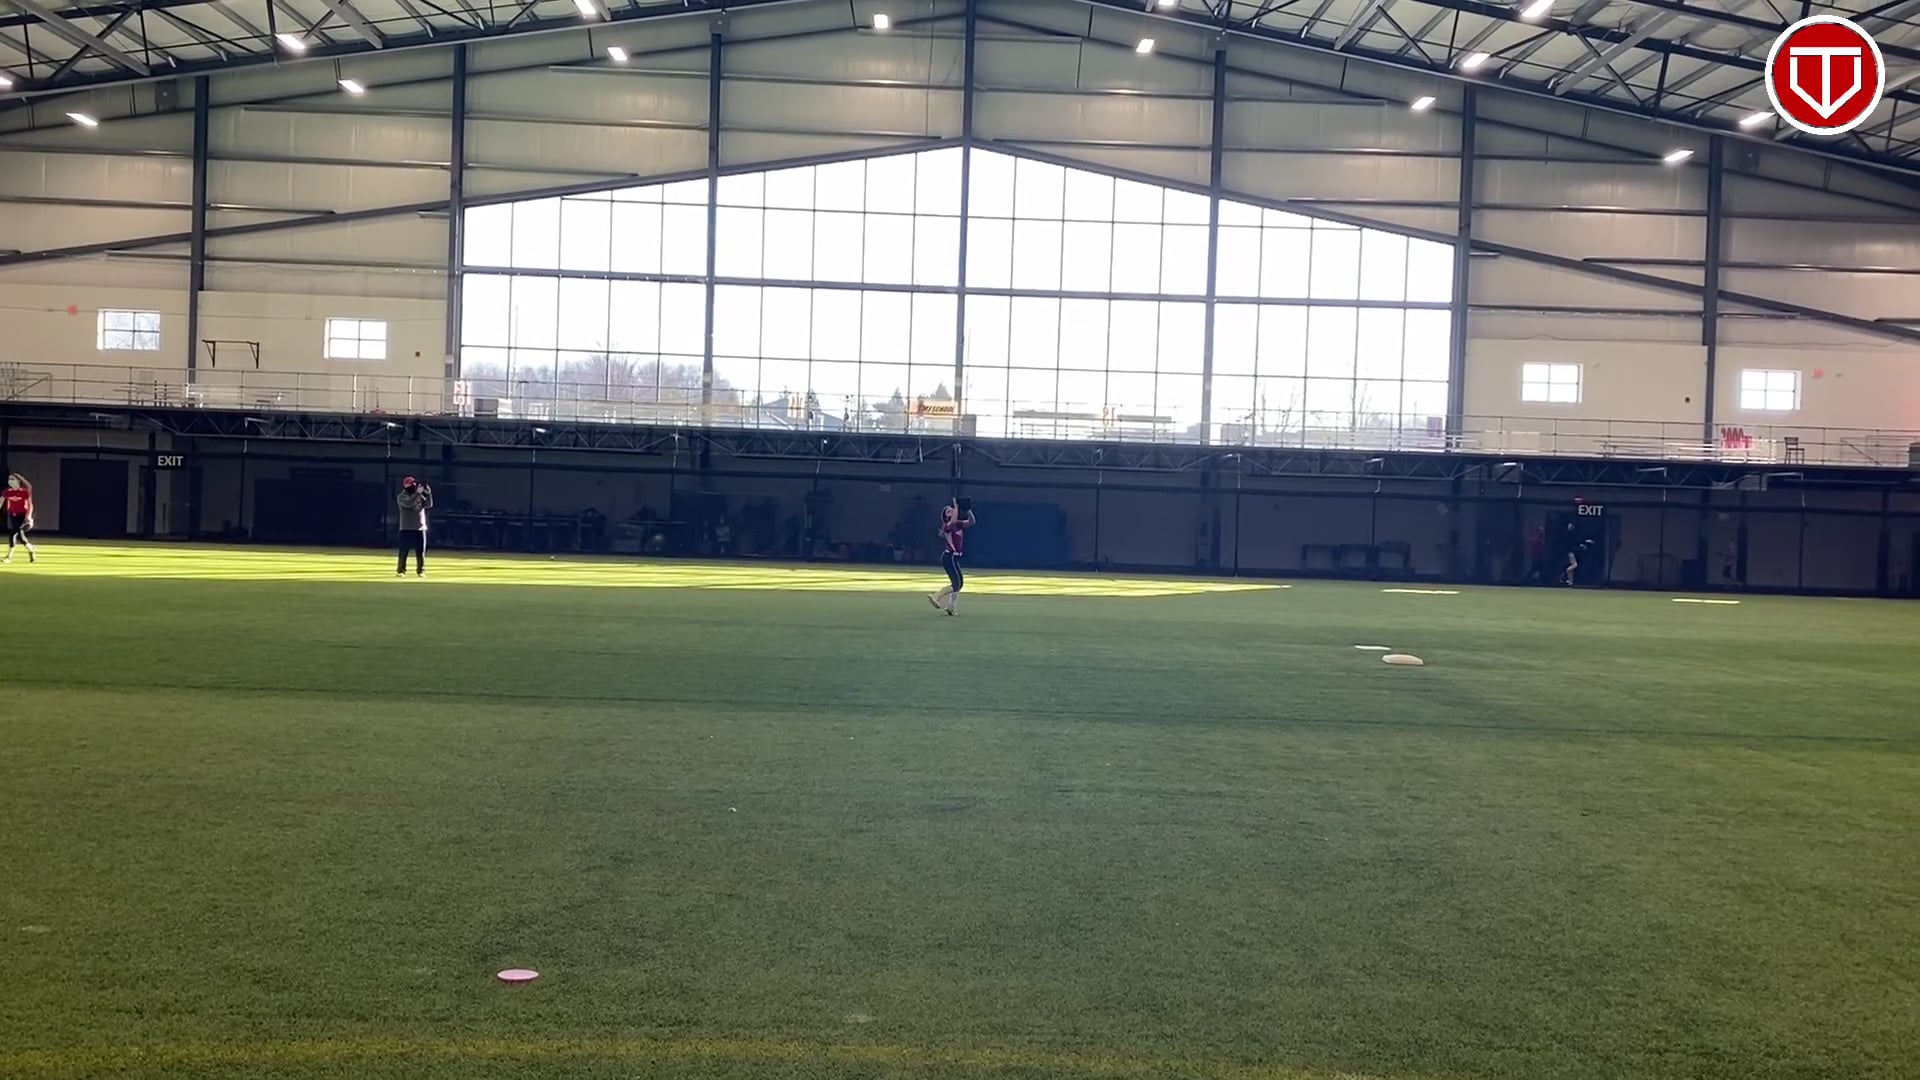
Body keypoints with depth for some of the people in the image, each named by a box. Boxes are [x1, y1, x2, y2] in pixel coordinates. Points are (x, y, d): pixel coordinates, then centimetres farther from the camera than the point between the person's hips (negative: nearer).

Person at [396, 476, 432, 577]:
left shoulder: (420, 496, 11)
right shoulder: (401, 497, -3)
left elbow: (429, 505, -1)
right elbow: (408, 503, -24)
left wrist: (428, 494, -15)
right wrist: (418, 493, -29)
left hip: (420, 528, 4)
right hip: (406, 529, -4)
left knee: (420, 551, 4)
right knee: (403, 551, -3)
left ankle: (420, 570, 11)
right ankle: (401, 571, 4)